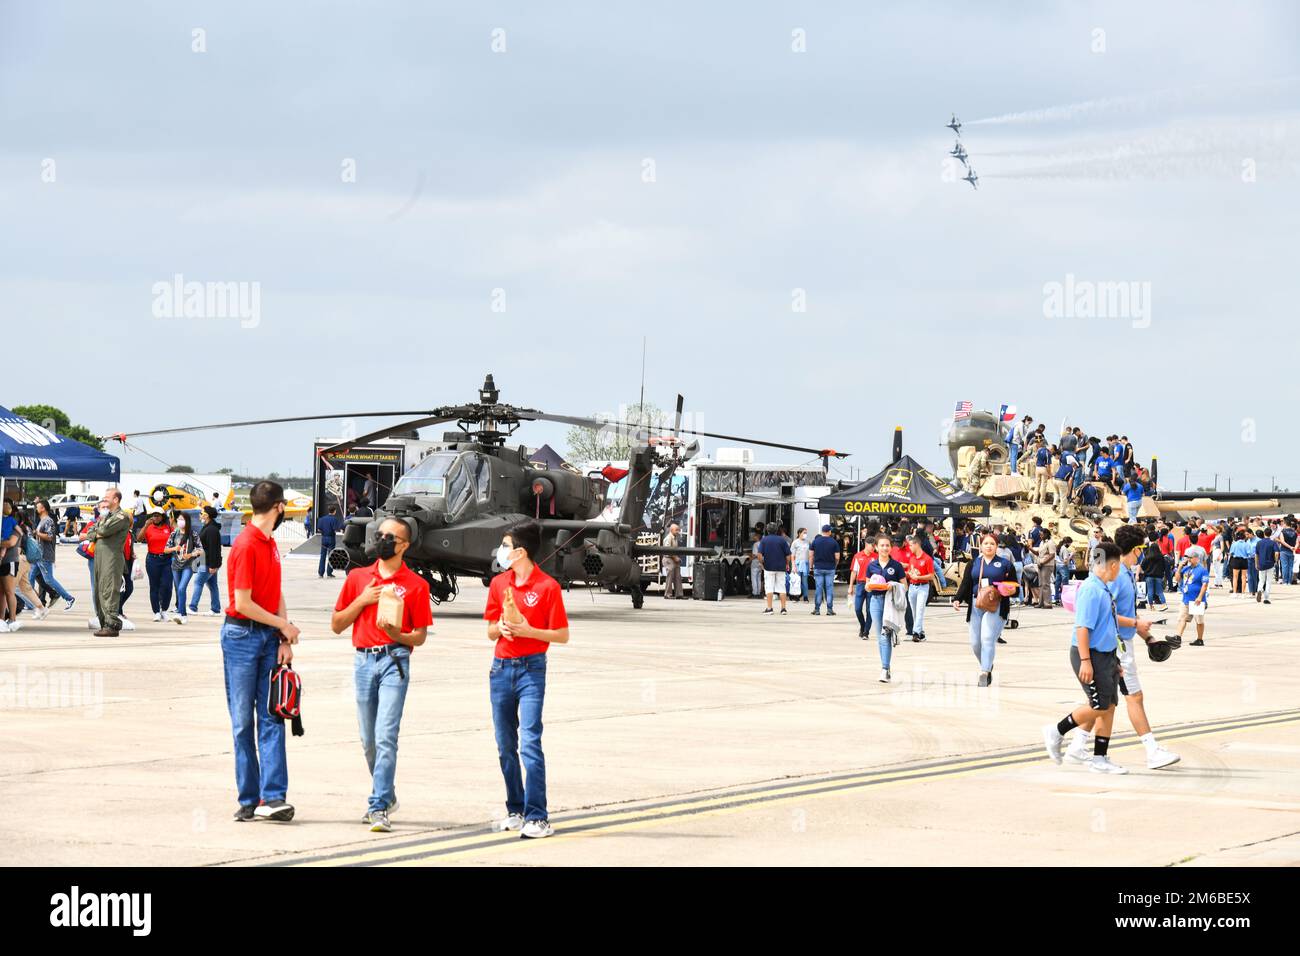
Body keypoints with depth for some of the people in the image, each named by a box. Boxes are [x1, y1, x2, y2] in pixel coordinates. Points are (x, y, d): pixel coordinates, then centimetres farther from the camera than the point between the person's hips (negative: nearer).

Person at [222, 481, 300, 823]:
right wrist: (284, 625, -7)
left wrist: (285, 638, 1)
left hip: (269, 637, 7)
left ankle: (273, 797, -4)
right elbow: (242, 603, -17)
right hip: (242, 635, -7)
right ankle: (249, 800, 5)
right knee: (243, 721, 1)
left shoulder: (271, 544, 13)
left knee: (271, 717, 0)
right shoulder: (246, 546, -15)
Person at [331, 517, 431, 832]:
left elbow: (420, 636, 4)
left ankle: (379, 808, -16)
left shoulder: (415, 584, 3)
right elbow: (336, 625, 13)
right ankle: (386, 795, 30)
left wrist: (398, 635, -16)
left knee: (385, 737, -14)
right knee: (368, 740, 10)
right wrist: (361, 601, -1)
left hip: (394, 660, -4)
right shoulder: (357, 577, 13)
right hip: (363, 660, 4)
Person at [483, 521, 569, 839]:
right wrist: (500, 627, -7)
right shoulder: (499, 583, 10)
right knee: (505, 745, 8)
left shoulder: (547, 586, -7)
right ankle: (515, 811, 18)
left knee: (530, 742, -13)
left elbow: (562, 635, -5)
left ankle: (537, 818, -14)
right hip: (501, 667, 6)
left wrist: (528, 631, -18)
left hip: (531, 669, -6)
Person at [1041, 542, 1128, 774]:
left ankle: (1100, 759, 15)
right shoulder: (1091, 590, -19)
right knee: (1100, 707, -8)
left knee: (1109, 707, 9)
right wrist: (1085, 661, -25)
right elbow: (1082, 626, -23)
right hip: (1092, 656, -9)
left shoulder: (1103, 589, 11)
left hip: (1107, 655, 9)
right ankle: (1057, 732, 9)